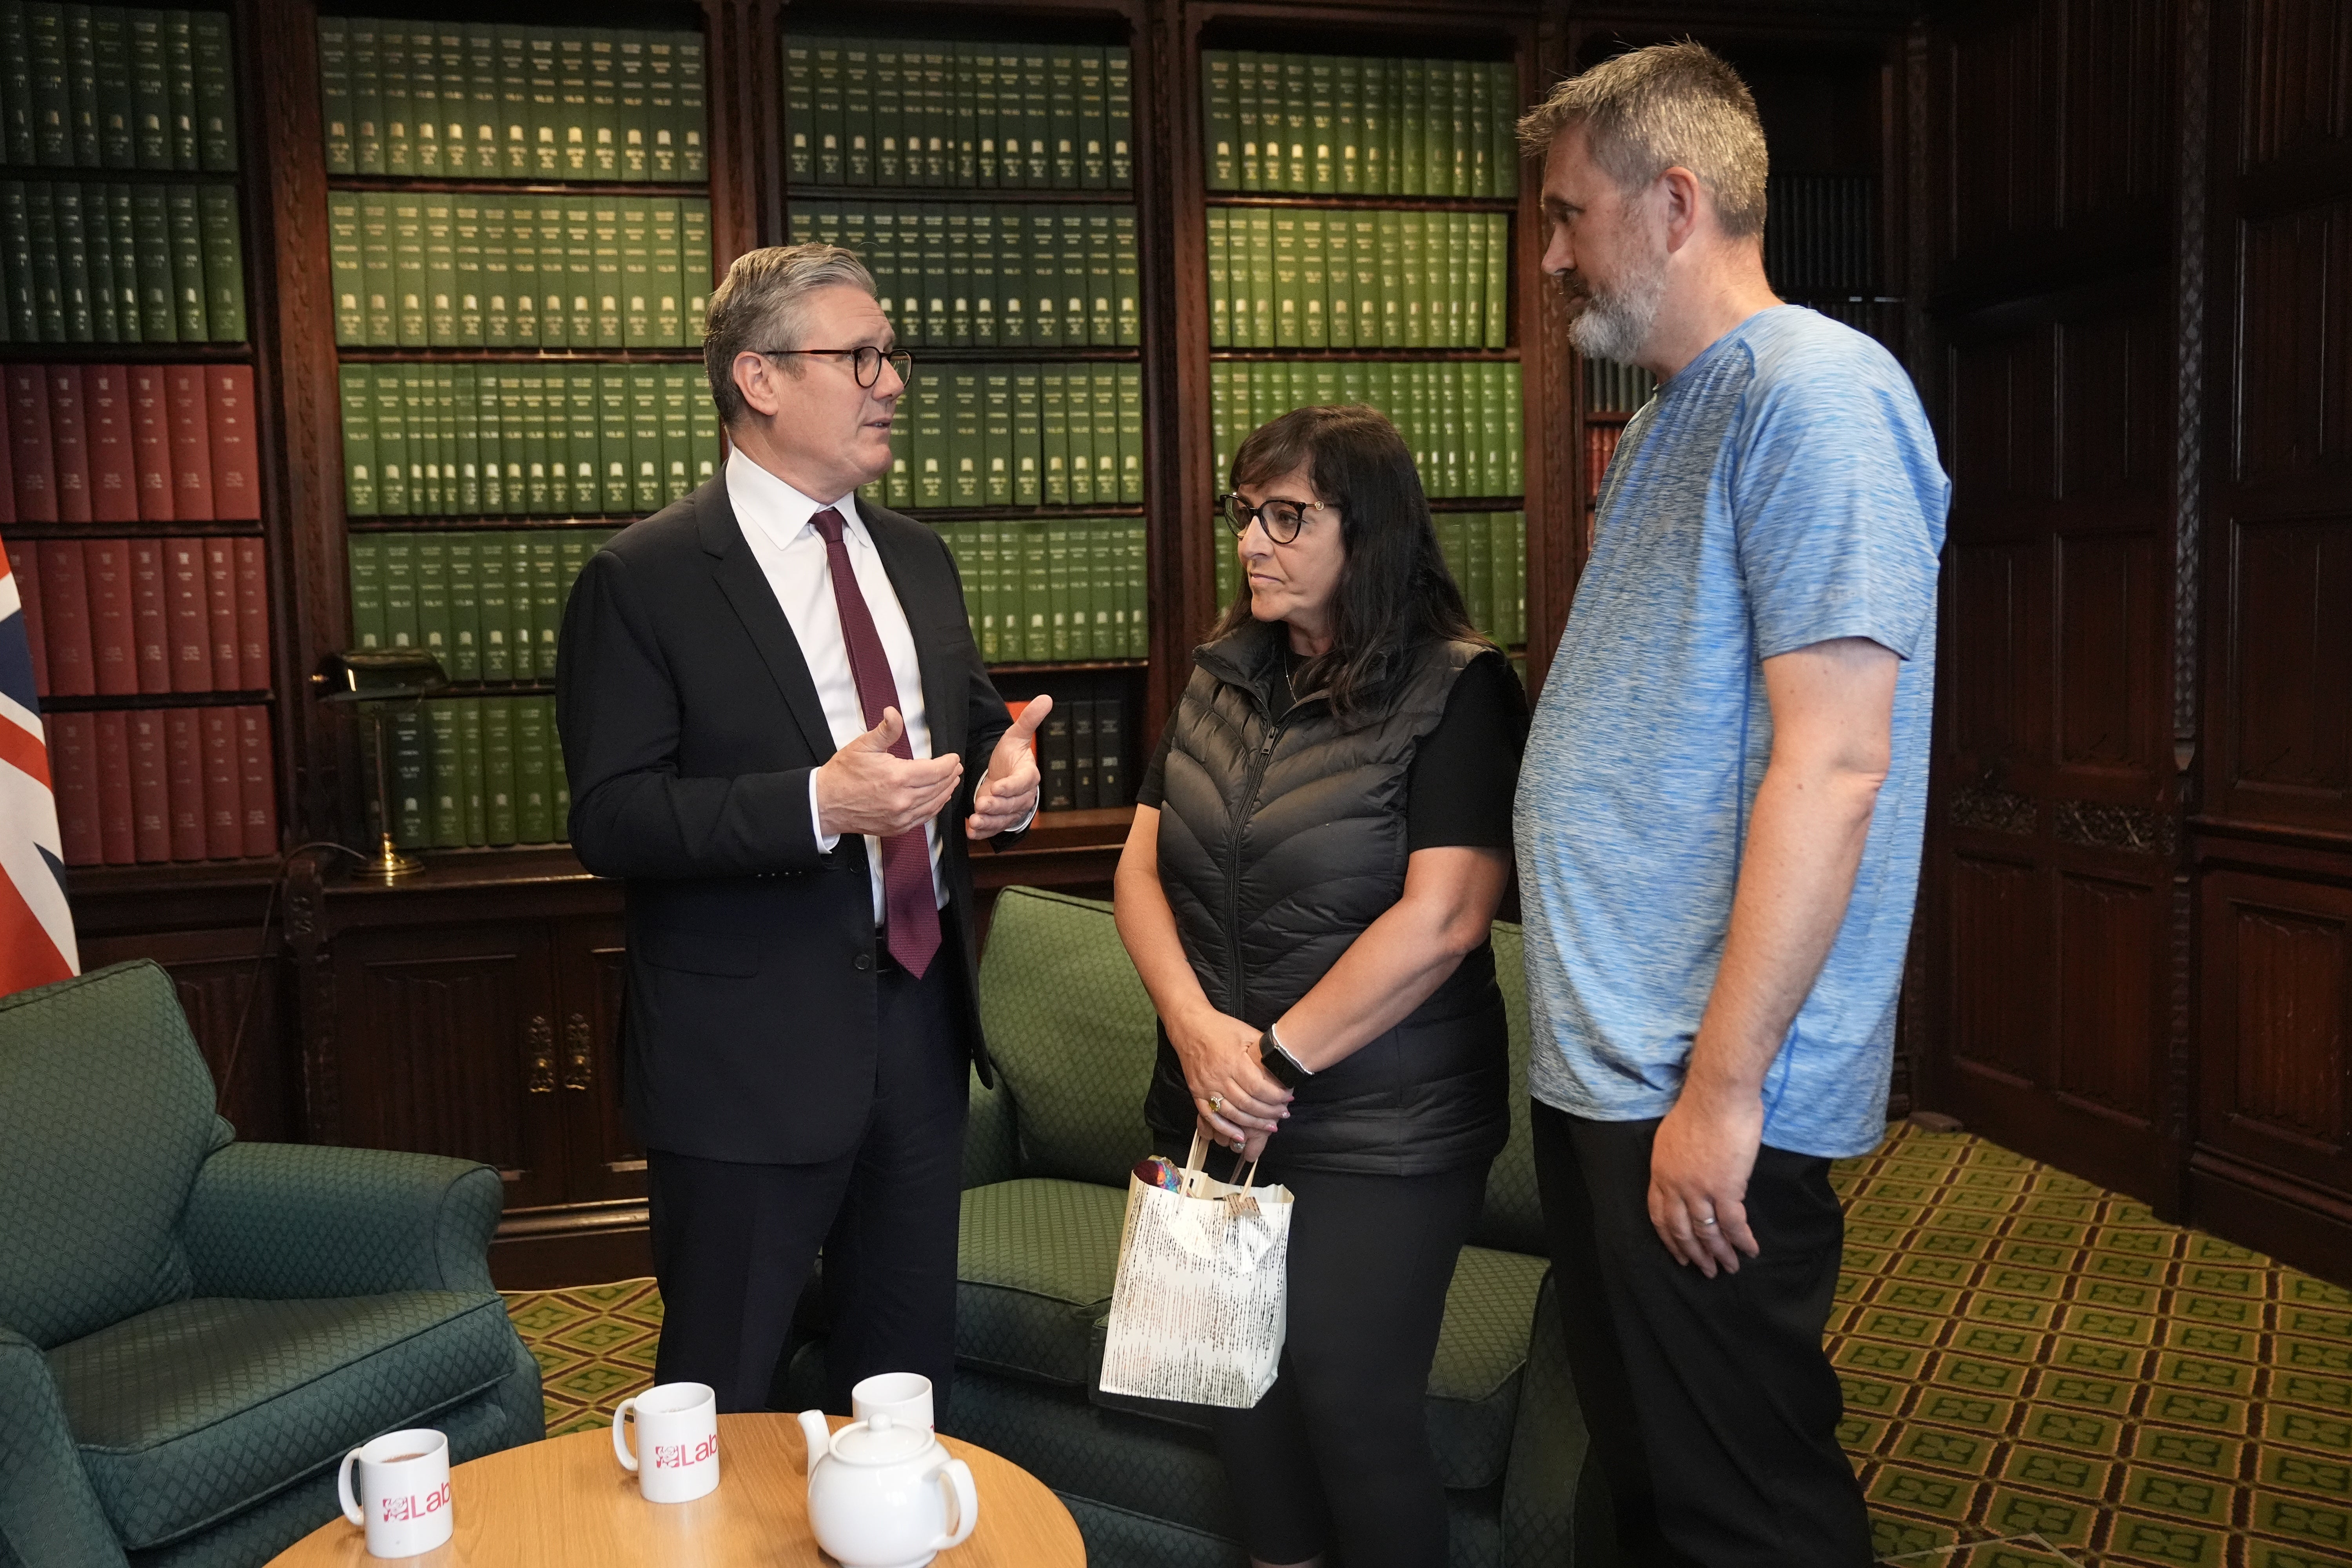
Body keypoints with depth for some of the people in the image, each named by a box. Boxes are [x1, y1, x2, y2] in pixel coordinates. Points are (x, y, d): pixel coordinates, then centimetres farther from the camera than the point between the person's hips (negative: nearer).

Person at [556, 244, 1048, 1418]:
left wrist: (1008, 772, -4)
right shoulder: (643, 580, -11)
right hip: (753, 1045, -6)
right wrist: (819, 804, -28)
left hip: (919, 1013, 6)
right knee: (722, 1400, 9)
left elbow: (976, 721, 20)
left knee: (910, 1371, 20)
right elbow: (609, 821, -16)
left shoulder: (917, 558, 11)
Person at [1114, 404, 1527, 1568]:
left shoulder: (1458, 691, -10)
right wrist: (1199, 1031, -11)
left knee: (1351, 1405, 3)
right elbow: (1142, 868, 6)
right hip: (1214, 1114, 6)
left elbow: (1440, 920, -18)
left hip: (1380, 1134, -5)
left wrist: (1277, 1059, -14)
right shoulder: (1221, 678, 8)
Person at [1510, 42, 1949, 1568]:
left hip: (1701, 1095, -9)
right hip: (1601, 1068, 9)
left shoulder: (1816, 394, -14)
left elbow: (1833, 764, -21)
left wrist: (1722, 1086, -21)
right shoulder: (1673, 415, 15)